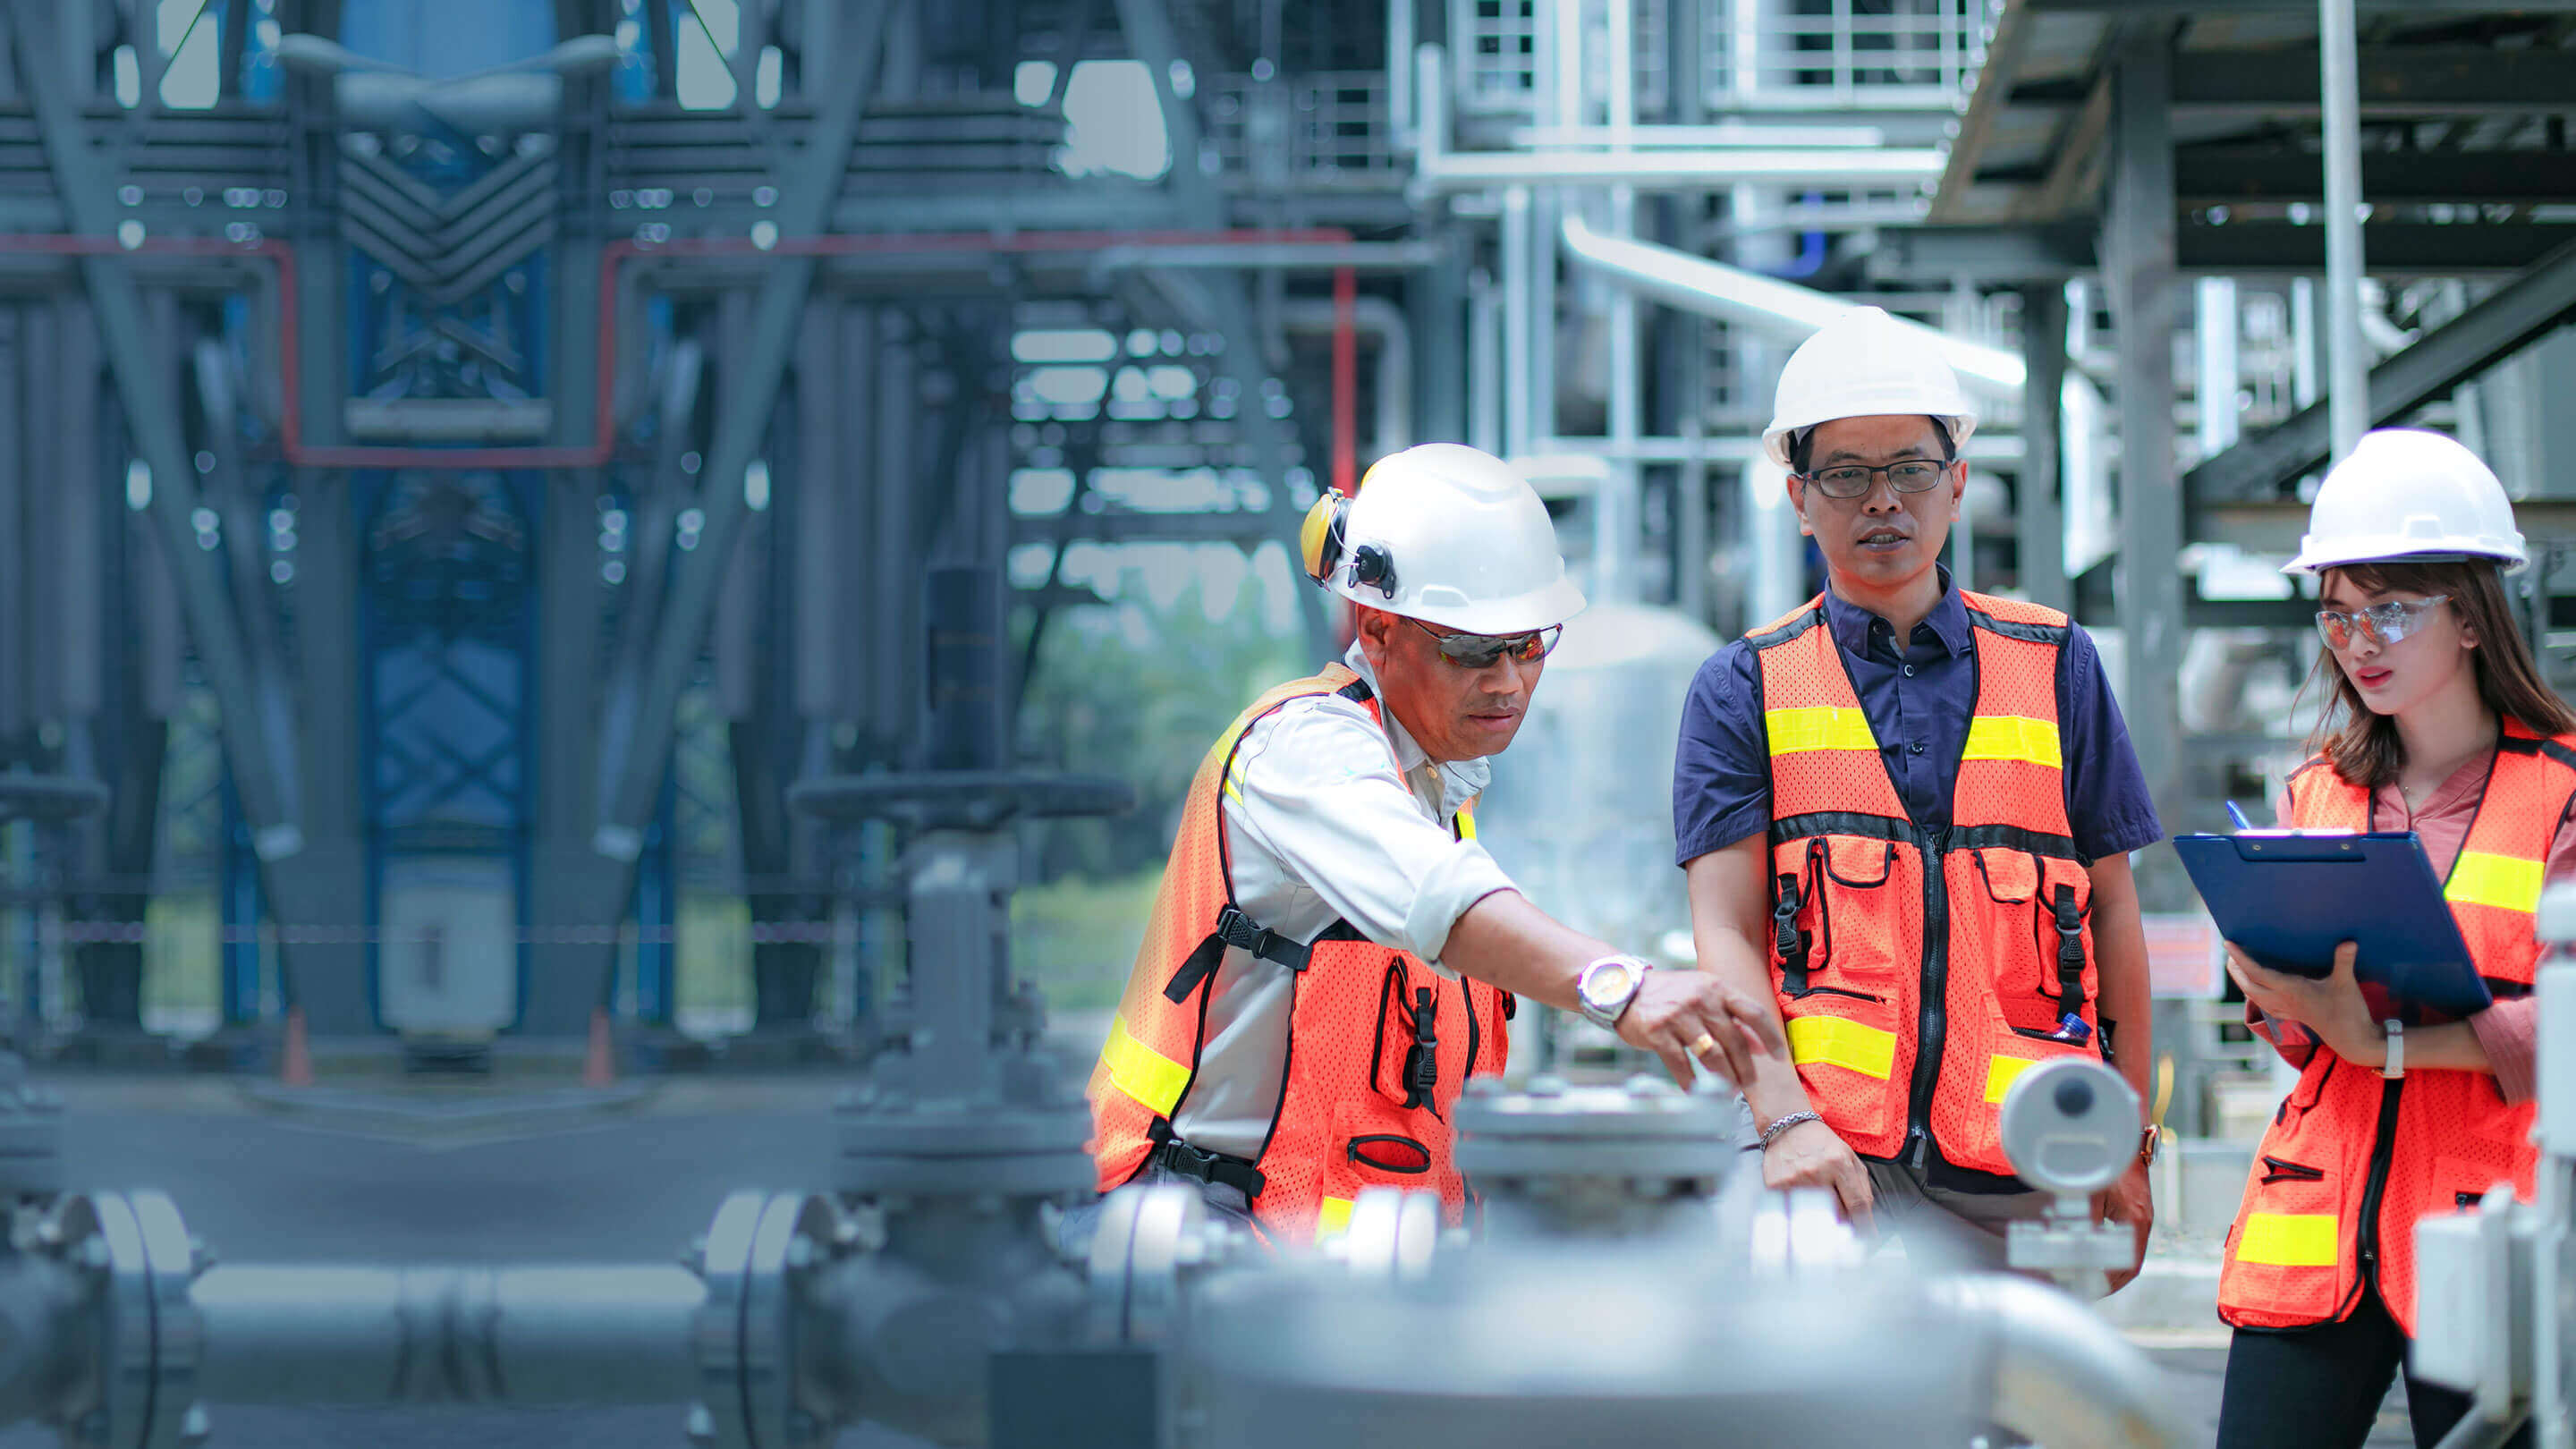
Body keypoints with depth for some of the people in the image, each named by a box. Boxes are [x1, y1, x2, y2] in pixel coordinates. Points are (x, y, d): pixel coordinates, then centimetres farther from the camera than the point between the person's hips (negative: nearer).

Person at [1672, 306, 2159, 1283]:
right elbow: (1727, 930, 2)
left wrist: (2129, 1145, 9)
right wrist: (1785, 1119, -15)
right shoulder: (1745, 690, 11)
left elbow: (2112, 912, 16)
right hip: (1839, 1169, -2)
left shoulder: (2056, 666, 16)